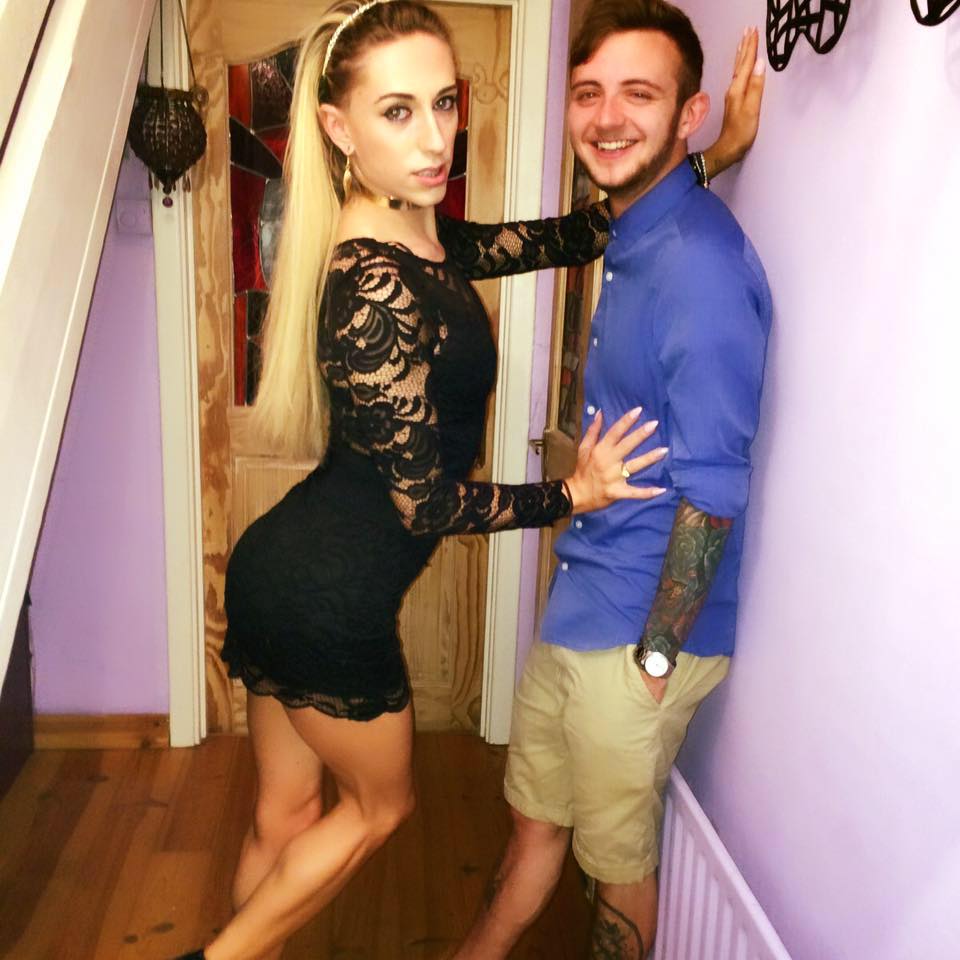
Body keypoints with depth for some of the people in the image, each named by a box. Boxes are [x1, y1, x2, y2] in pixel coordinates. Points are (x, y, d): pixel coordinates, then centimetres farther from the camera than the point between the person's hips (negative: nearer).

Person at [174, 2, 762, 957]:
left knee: (284, 816, 24)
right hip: (327, 602, -8)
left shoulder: (417, 238, 4)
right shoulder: (375, 288, -24)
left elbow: (555, 239, 14)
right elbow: (427, 504, -20)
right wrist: (574, 494, -8)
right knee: (379, 803, 19)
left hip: (279, 575, 8)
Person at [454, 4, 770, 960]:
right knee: (535, 817, 25)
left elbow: (713, 488, -22)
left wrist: (658, 651, -14)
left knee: (617, 862, 15)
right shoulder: (634, 242, 8)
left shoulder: (700, 262, -22)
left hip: (639, 631, -8)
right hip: (580, 601, 9)